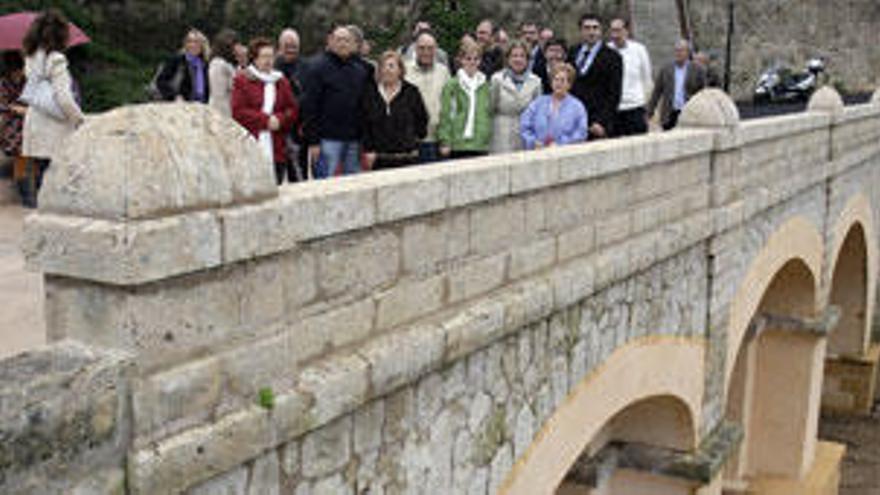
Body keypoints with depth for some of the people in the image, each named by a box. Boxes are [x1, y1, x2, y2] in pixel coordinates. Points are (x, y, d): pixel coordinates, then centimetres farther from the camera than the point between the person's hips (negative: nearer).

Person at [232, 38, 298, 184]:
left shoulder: (281, 81, 16)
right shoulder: (242, 80, 3)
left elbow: (292, 110, 11)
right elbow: (238, 111, -5)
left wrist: (279, 120, -10)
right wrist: (265, 120, -12)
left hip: (276, 149, 4)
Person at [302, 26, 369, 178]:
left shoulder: (360, 70, 13)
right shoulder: (319, 68, -3)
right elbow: (310, 107, -7)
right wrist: (313, 141, -13)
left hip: (354, 140, 5)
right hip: (328, 139, -5)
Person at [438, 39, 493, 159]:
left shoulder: (485, 85, 13)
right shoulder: (452, 85, -2)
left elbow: (490, 113, 17)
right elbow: (445, 115, -4)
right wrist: (445, 142, -10)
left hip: (482, 145, 4)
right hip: (459, 145, -4)